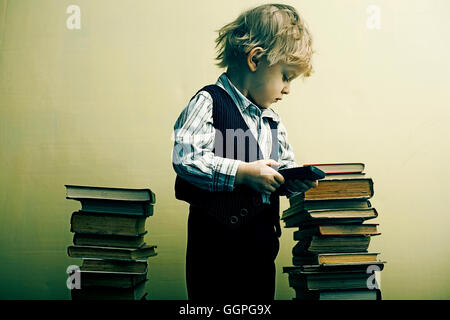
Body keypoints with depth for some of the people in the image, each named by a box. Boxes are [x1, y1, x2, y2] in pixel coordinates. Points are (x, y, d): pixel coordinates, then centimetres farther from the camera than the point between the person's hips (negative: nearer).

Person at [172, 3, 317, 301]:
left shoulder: (273, 120, 14)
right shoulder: (209, 102, -12)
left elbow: (285, 166, 20)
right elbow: (185, 159, -23)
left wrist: (297, 180, -3)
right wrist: (243, 173, -24)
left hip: (263, 242, 7)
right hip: (217, 242, -7)